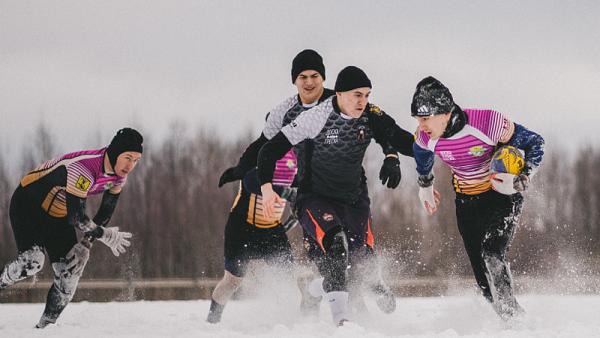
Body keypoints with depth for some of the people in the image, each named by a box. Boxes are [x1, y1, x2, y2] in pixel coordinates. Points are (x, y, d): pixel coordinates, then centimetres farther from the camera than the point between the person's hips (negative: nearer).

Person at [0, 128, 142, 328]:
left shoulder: (119, 175, -10)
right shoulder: (82, 168, -36)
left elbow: (105, 212, 2)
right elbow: (76, 217, -34)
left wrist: (87, 243, -7)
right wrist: (106, 236, -23)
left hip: (58, 217, 8)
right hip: (27, 205, -8)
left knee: (70, 270, -5)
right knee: (33, 261, -27)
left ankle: (45, 326, 6)